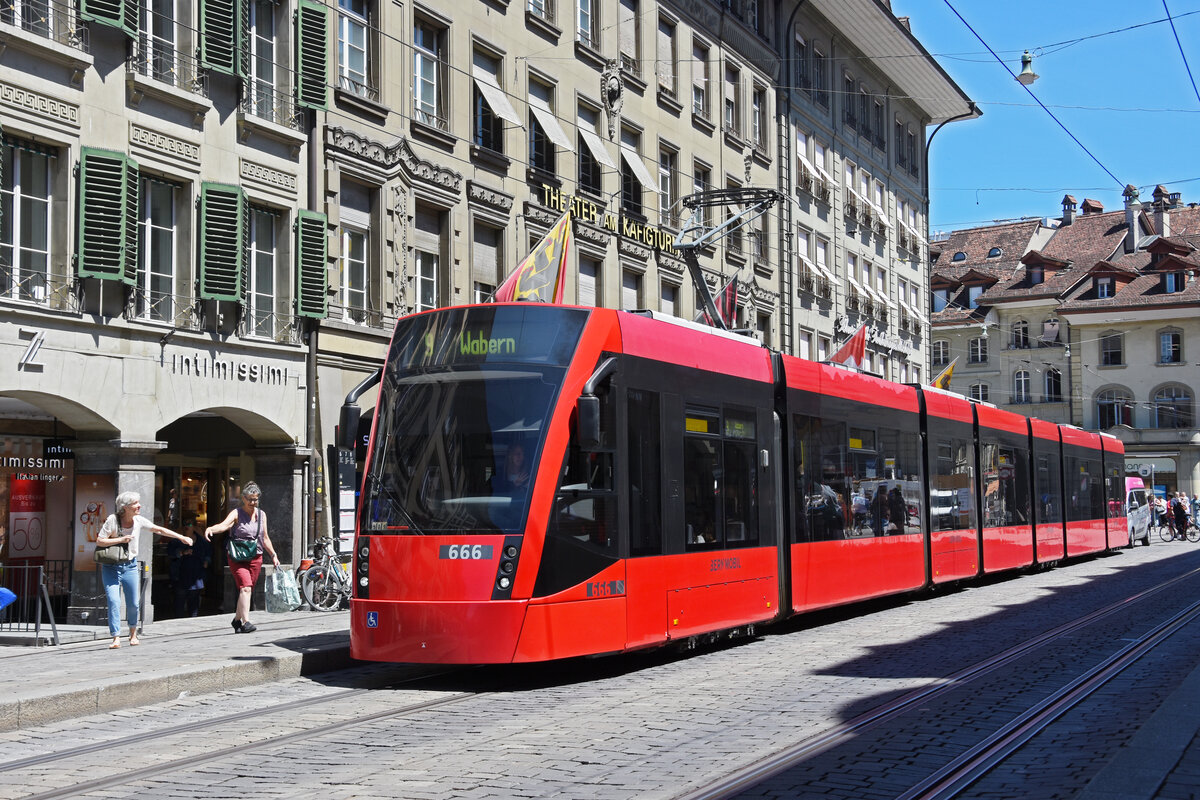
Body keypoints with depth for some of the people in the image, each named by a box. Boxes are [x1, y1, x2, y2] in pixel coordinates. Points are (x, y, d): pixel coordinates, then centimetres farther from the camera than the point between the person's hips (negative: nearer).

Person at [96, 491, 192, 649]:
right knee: (114, 601, -16)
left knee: (134, 603, 4)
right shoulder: (112, 520, -13)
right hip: (111, 567, -3)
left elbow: (159, 530, 7)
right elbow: (99, 542, -13)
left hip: (130, 566, 3)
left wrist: (181, 537, 6)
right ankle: (116, 638, -12)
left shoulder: (139, 521, -2)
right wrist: (121, 540, -21)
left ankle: (133, 633, 28)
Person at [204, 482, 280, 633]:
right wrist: (210, 529, -46)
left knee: (247, 590, 8)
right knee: (245, 587, -20)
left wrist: (273, 555, 20)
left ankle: (237, 620, 27)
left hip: (255, 558, 5)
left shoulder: (261, 515, 11)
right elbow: (223, 525, -25)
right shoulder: (236, 513, -6)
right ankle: (246, 622, -25)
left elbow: (265, 538, 20)